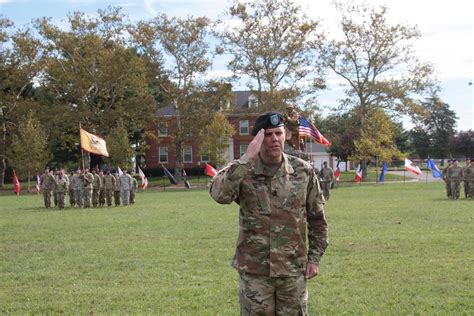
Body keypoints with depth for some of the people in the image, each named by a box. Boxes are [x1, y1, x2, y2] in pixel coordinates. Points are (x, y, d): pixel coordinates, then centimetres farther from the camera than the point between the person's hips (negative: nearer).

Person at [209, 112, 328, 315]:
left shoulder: (303, 171, 0)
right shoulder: (243, 170, -6)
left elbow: (317, 219, 8)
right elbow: (219, 194, -28)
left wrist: (314, 258, 4)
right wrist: (247, 158, -28)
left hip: (293, 269, 2)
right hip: (254, 270, -1)